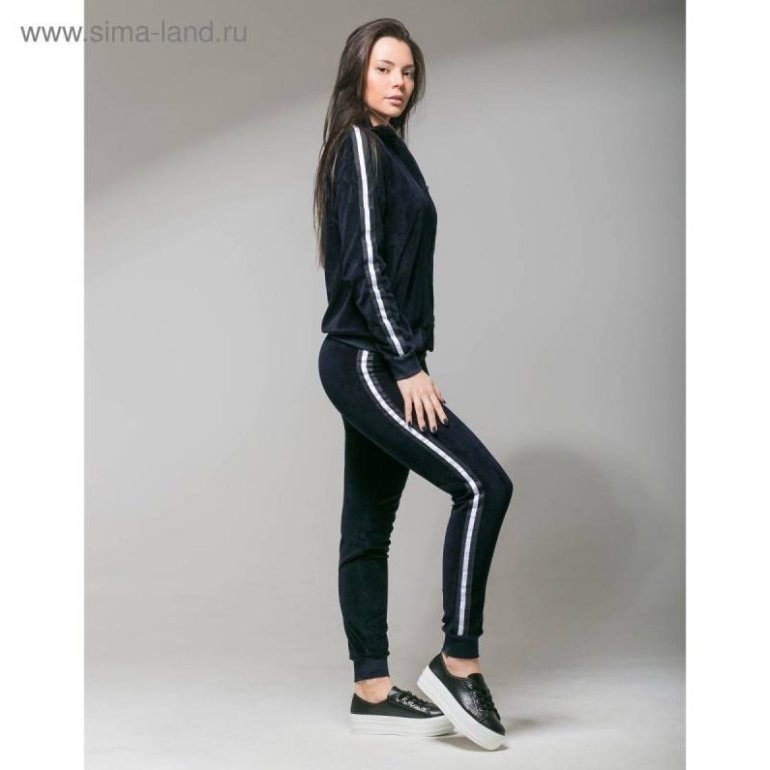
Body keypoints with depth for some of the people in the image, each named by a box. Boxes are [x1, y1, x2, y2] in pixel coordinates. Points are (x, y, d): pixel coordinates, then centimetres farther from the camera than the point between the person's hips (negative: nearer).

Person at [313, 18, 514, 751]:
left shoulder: (389, 149, 19)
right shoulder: (359, 145, -7)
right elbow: (365, 266, -16)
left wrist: (408, 363, 13)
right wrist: (408, 365, -18)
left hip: (374, 365, 9)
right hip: (366, 362, -9)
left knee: (369, 527, 9)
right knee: (482, 483, -14)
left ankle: (373, 691, 15)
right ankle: (457, 663, -7)